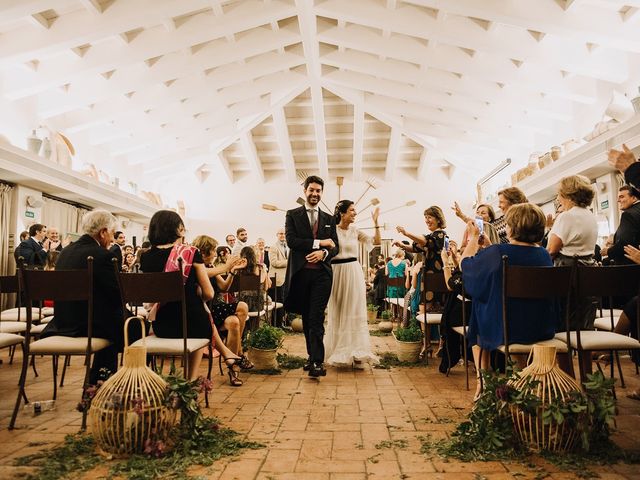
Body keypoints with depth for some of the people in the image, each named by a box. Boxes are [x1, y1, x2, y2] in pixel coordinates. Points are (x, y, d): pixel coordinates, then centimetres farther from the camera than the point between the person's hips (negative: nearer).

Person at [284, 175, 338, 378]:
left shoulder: (329, 219, 14)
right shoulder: (293, 215, 7)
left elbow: (335, 247, 10)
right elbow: (291, 240, -8)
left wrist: (324, 253, -12)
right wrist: (319, 242, -11)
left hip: (321, 273, 0)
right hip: (300, 273, 0)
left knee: (316, 318, -7)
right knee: (306, 317, 11)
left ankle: (317, 362, -9)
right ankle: (311, 355, 24)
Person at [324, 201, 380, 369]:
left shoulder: (355, 231, 7)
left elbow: (377, 242, 5)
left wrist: (376, 223, -2)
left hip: (354, 273, 3)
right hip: (337, 273, -3)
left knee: (355, 312, 4)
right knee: (338, 314, 6)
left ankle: (356, 354, 11)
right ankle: (338, 353, 19)